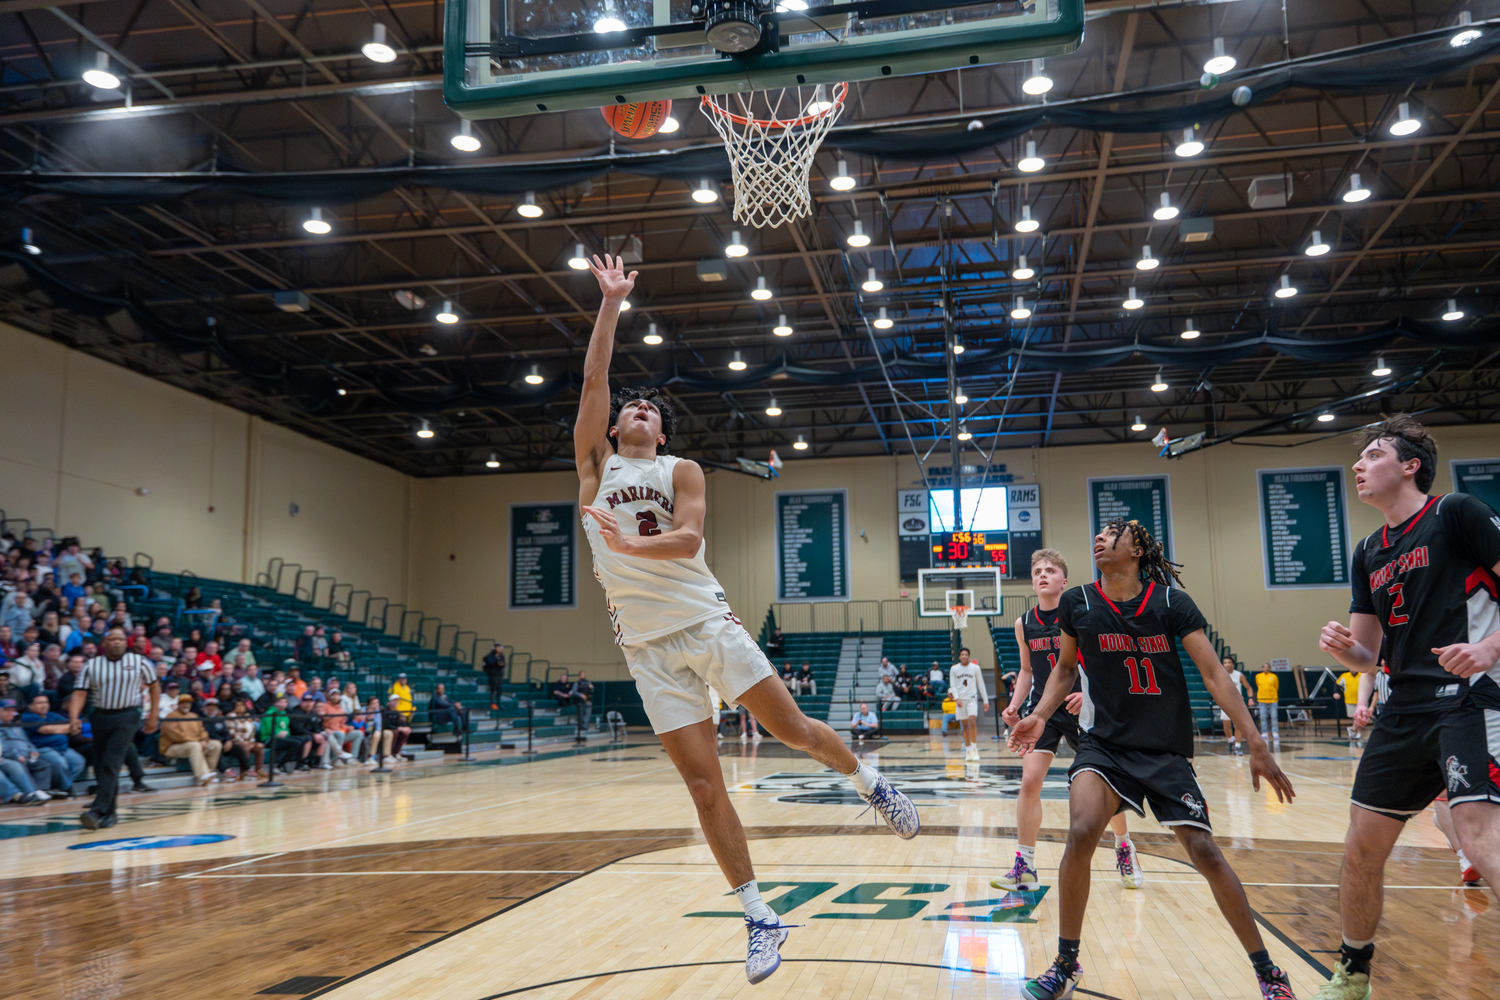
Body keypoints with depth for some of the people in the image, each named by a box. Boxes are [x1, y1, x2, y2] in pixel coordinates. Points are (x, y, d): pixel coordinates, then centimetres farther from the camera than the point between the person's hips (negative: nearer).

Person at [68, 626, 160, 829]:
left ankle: (98, 811, -21)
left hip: (127, 717, -3)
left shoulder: (139, 662, 2)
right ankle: (109, 813, 17)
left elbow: (154, 685, 11)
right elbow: (80, 693, -2)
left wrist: (153, 716, 9)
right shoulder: (91, 666, 4)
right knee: (100, 766, 6)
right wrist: (74, 718, -18)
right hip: (100, 716, 3)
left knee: (111, 764, -16)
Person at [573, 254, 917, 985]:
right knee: (702, 782, -1)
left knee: (792, 727, 1)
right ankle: (760, 917, 10)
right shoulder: (594, 463, 10)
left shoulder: (681, 471, 6)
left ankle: (870, 782, 32)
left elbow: (687, 540, -12)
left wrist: (626, 546, -29)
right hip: (647, 646, 1)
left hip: (708, 623, -1)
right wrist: (612, 301, -3)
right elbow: (593, 378, -2)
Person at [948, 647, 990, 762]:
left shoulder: (975, 668, 2)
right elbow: (952, 686, 1)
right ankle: (968, 750, 13)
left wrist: (985, 701, 6)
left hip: (972, 698, -1)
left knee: (972, 720, -19)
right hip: (960, 700, 1)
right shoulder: (954, 669, 2)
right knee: (964, 725, 5)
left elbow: (981, 685, 7)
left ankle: (974, 748, -11)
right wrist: (956, 698, -14)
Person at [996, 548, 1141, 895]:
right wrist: (1014, 705, 0)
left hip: (1083, 708, -2)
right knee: (1029, 780, -10)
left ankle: (1125, 849, 33)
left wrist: (1087, 693, -25)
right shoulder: (1024, 624, 1)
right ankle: (1025, 866, -2)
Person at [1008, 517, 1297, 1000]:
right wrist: (1040, 716, -2)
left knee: (1204, 851, -4)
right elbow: (1065, 668, 13)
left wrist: (1256, 744, -12)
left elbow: (1214, 674, -7)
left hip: (1166, 750, 0)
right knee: (1081, 833, -23)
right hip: (1103, 745, 0)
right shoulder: (1077, 604, -3)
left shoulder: (1172, 603, -8)